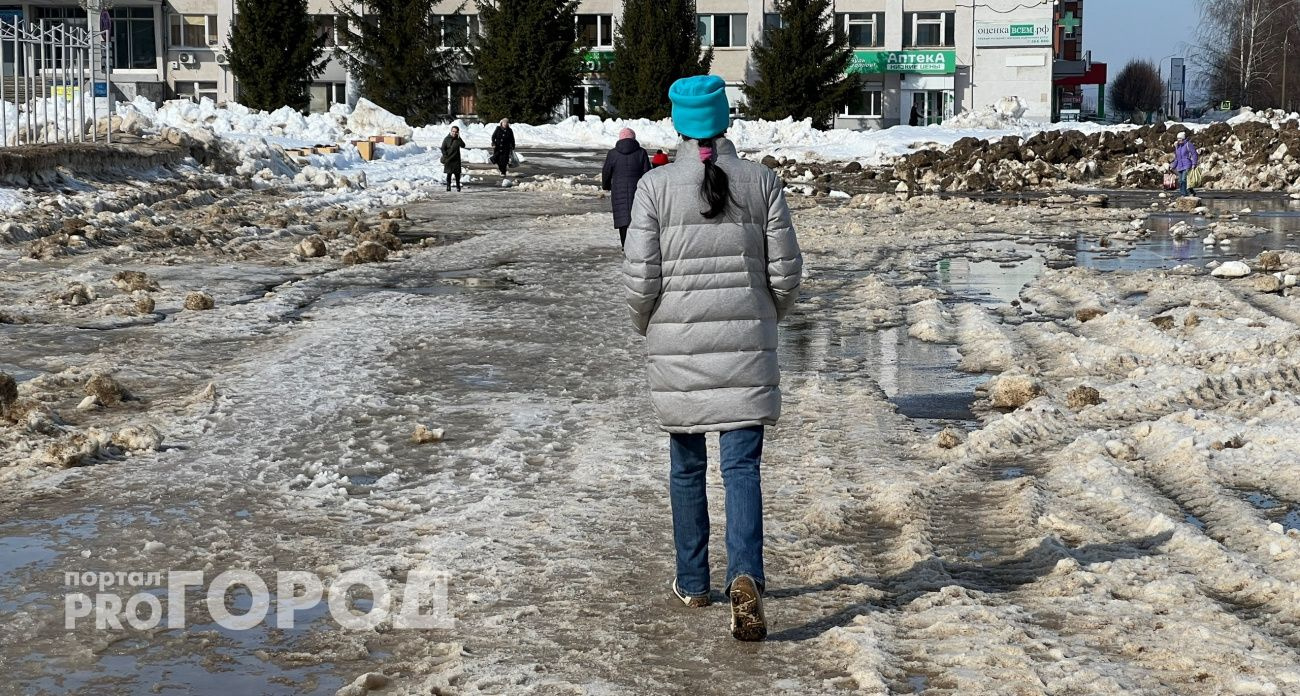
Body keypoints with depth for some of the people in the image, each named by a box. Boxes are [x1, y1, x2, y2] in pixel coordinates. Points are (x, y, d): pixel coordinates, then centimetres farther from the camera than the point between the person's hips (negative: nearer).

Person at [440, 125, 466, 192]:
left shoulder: (458, 139, 3)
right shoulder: (447, 139, -2)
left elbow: (463, 146, -12)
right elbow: (443, 149, 0)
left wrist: (459, 138, -18)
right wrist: (445, 157, -8)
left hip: (456, 159, 1)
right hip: (448, 160, -1)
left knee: (457, 173, 3)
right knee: (449, 173, 0)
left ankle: (458, 186, 16)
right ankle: (448, 186, 9)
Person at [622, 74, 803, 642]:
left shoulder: (655, 186, -6)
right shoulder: (762, 181, -1)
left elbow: (640, 276, -8)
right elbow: (785, 270, 0)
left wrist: (647, 325, 12)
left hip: (676, 343, 0)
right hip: (746, 343, 0)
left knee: (686, 465, 14)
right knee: (742, 465, 1)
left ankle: (692, 583, 25)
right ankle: (745, 576, -19)